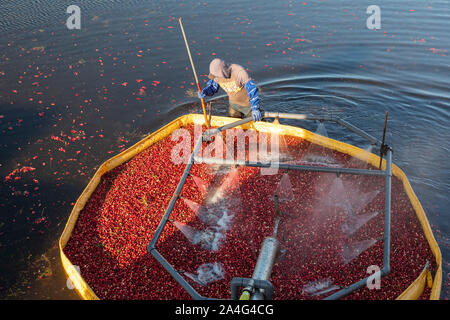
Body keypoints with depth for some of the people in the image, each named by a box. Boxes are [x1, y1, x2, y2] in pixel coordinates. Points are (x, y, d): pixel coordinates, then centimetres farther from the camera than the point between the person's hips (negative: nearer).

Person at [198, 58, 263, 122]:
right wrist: (204, 92, -22)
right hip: (234, 104, 5)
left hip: (248, 104, -5)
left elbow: (252, 88, -35)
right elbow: (212, 86, 2)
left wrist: (255, 108, -45)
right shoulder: (216, 75, -15)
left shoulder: (238, 71, -32)